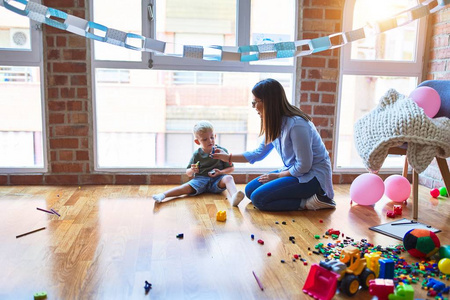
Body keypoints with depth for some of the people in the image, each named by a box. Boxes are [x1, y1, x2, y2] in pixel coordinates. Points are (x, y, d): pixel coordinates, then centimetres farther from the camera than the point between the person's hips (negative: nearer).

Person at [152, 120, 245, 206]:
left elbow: (231, 168, 6)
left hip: (217, 180, -1)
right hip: (201, 179, 1)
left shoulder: (221, 151, 3)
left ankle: (234, 197, -59)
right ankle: (163, 195, -38)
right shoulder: (197, 155, 5)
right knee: (187, 187, -25)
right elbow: (188, 173, 12)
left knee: (228, 178, -31)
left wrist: (220, 172, -13)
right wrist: (192, 170, -13)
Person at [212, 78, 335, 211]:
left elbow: (304, 166, -22)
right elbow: (259, 153, 15)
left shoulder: (296, 124, -25)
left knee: (258, 198, -18)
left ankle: (309, 202, -10)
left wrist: (277, 176, -8)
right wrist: (228, 157, 14)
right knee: (250, 190, 5)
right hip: (294, 171, 10)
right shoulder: (275, 123, 3)